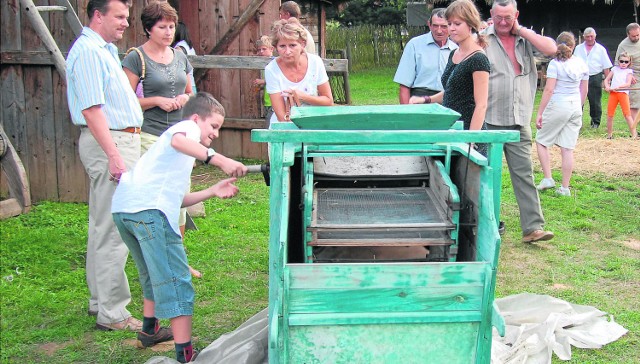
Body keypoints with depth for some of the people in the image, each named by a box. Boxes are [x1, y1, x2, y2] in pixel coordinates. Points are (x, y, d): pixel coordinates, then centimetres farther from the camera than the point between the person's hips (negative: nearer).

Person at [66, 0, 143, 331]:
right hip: (109, 144, -11)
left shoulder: (105, 49, 17)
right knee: (112, 231, -9)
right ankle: (112, 313, -4)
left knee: (103, 228, 15)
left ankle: (100, 301, 26)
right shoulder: (88, 51, -14)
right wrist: (114, 155, -26)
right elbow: (91, 108, -22)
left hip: (121, 140, 11)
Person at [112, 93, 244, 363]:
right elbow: (178, 141, -20)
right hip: (148, 209, -10)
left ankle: (149, 331, 45)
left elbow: (176, 199, 27)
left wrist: (212, 191, 20)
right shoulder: (187, 127, 10)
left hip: (122, 208, 10)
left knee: (155, 274, 28)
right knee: (176, 282, -10)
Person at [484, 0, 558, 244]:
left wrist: (521, 30, -5)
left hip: (519, 122, 2)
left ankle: (533, 228, 1)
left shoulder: (526, 38, 9)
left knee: (524, 174, 1)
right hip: (489, 121, -2)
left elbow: (551, 49, -6)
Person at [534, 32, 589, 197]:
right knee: (568, 149, 6)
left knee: (541, 141, 11)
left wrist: (539, 113, -11)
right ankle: (565, 188, 8)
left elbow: (549, 90, -14)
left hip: (557, 107, -5)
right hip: (575, 108, 5)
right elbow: (584, 91, 13)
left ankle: (548, 178, 2)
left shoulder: (555, 64, -9)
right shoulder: (582, 64, 7)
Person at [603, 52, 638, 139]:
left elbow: (628, 84, -5)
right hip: (612, 93, 3)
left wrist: (618, 87, -19)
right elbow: (606, 79, 15)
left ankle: (634, 134, -11)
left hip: (623, 93, -3)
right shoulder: (614, 69, 16)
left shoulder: (629, 71, 7)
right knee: (609, 114, 3)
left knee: (627, 114, -10)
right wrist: (607, 86, -5)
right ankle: (609, 134, 15)